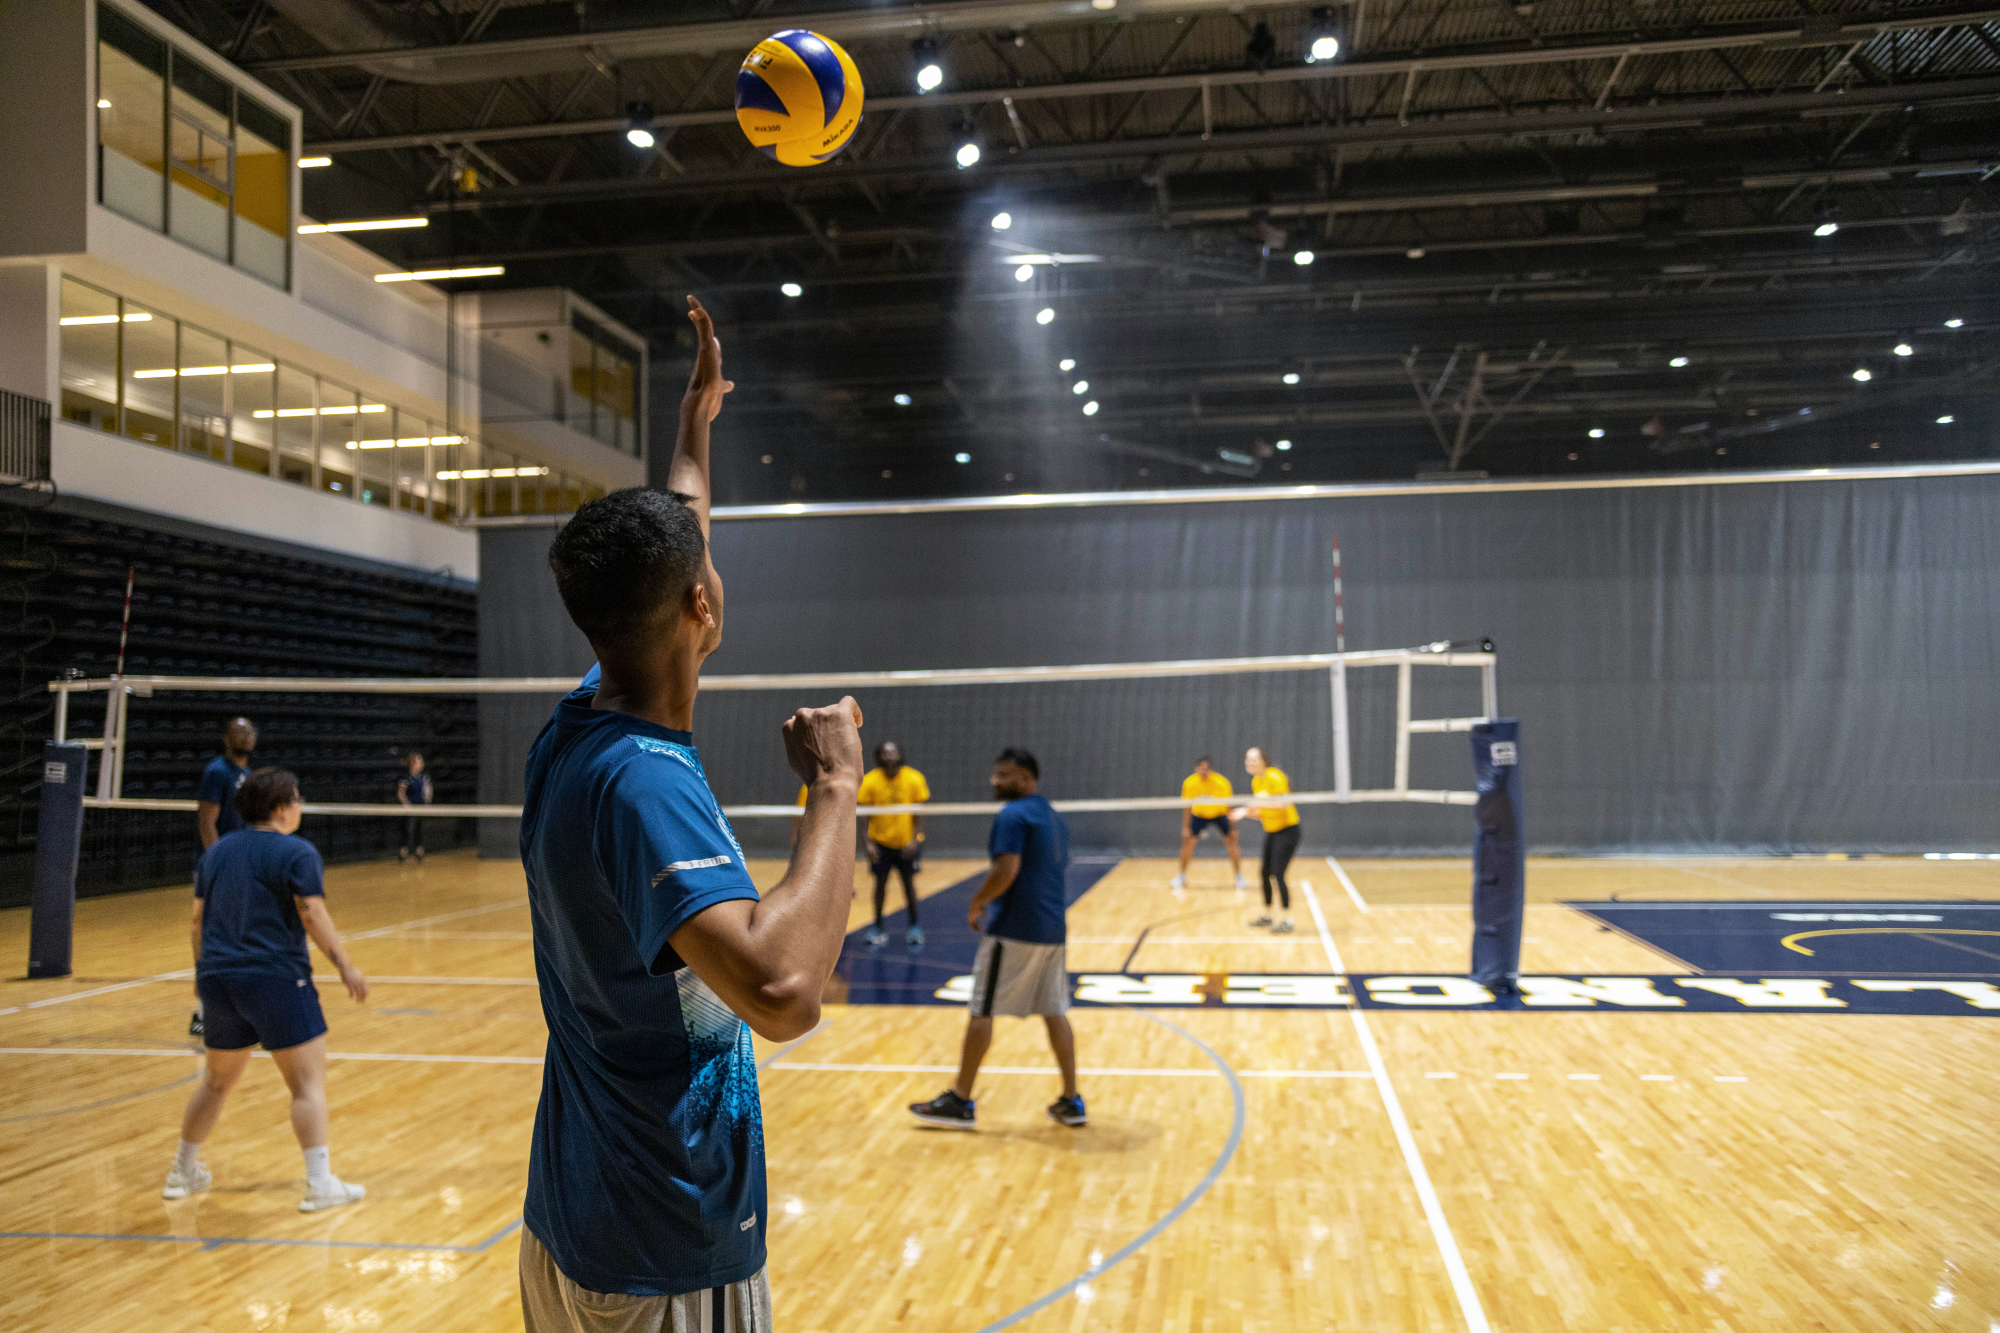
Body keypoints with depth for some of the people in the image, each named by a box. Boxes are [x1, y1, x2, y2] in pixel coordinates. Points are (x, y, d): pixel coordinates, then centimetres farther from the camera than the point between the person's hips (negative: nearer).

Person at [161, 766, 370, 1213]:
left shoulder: (217, 850, 12)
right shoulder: (296, 853, -8)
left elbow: (198, 917, 16)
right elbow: (313, 917, -16)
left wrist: (204, 970, 27)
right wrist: (346, 967, -14)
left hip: (218, 978, 7)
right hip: (276, 979, -7)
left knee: (216, 1081, 23)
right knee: (308, 1083, -3)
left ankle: (183, 1172, 33)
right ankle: (320, 1183, -8)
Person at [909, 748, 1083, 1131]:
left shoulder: (1013, 816, -12)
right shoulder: (1054, 818, 15)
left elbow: (1006, 870, -23)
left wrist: (976, 903, -9)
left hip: (1013, 930, -8)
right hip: (1053, 929, 8)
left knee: (981, 1012, 0)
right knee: (1055, 1013, 11)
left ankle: (960, 1102, 6)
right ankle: (1071, 1102, 13)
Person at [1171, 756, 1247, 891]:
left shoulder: (1222, 783, -27)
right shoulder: (1189, 783, -23)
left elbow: (1229, 805, -18)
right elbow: (1187, 807, -11)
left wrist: (1232, 828, -18)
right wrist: (1185, 828, -12)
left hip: (1220, 814, -1)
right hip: (1198, 815, 1)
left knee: (1231, 840, -13)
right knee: (1188, 841, -9)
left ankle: (1239, 877, 1)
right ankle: (1182, 876, 10)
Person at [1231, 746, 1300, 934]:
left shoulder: (1274, 777, -18)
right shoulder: (1255, 782, 7)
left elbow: (1285, 804, -26)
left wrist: (1265, 802, -34)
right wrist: (1245, 811, 0)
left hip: (1287, 830, -8)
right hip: (1271, 832, 8)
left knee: (1278, 874, -14)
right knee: (1264, 873, 11)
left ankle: (1287, 920, -6)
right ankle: (1266, 915, 26)